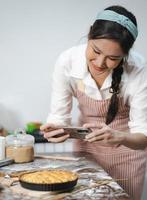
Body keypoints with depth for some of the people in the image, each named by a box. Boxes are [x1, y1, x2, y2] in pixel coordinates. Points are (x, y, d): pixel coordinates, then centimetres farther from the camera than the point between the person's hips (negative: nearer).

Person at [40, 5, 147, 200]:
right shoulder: (67, 61, -25)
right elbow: (59, 116, -14)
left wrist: (121, 137, -47)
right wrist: (54, 129, -37)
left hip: (126, 147, -1)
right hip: (86, 143, 2)